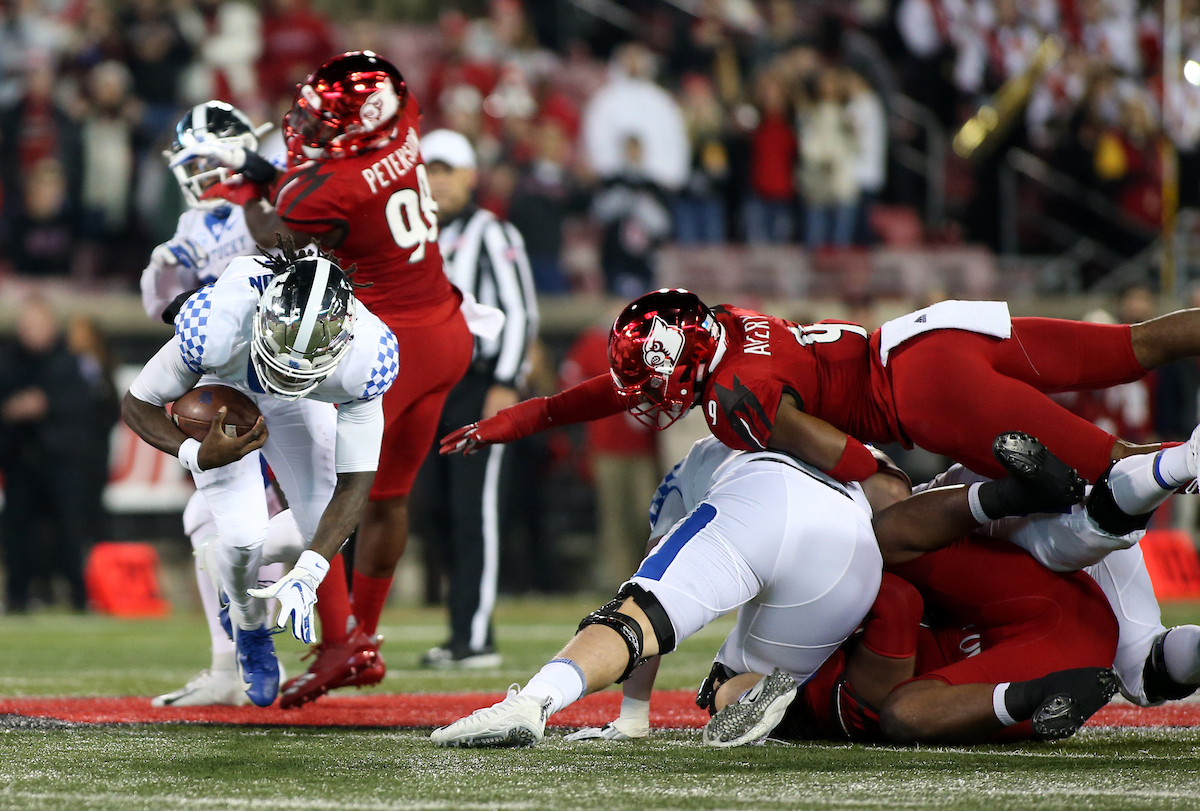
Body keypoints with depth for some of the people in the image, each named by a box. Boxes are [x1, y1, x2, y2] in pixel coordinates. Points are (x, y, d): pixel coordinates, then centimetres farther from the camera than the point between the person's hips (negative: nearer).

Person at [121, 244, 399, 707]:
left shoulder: (363, 357, -40)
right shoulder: (218, 328, -45)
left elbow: (355, 481, -31)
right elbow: (137, 405, -27)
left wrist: (306, 576, -39)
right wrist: (198, 456, -46)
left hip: (295, 408, 2)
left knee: (323, 529, -9)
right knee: (244, 536, -18)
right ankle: (248, 627, 15)